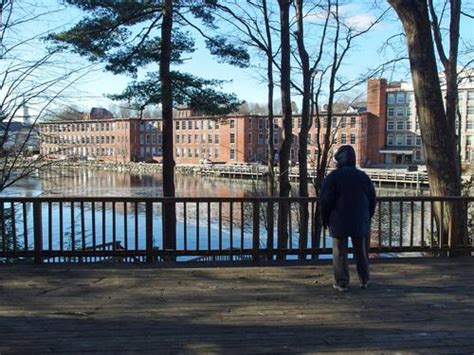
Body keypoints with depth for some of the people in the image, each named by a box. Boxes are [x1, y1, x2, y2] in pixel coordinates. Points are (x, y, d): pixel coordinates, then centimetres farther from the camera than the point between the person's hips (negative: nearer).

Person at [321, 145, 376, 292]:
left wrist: (325, 219, 1)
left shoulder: (333, 177, -8)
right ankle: (364, 280, 25)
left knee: (340, 252, 2)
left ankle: (342, 282, 2)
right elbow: (372, 199, 9)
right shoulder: (363, 176, 6)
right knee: (361, 252, 15)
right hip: (360, 222, 4)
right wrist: (368, 218, 19)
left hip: (339, 222, -4)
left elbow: (326, 200, -10)